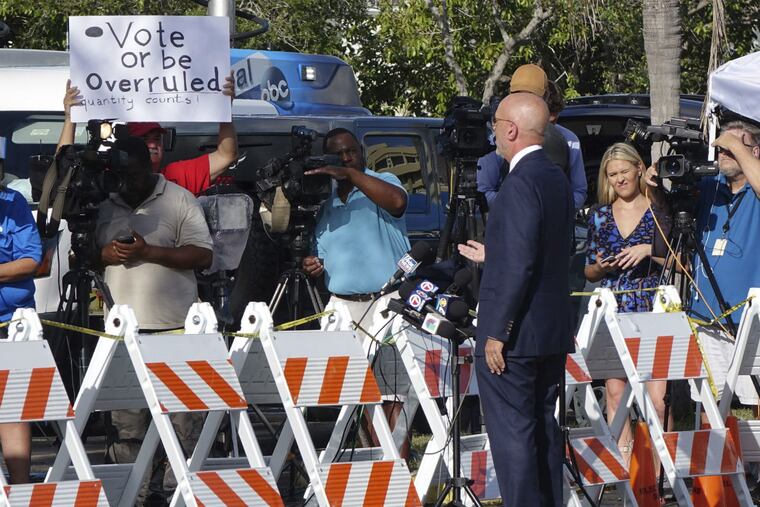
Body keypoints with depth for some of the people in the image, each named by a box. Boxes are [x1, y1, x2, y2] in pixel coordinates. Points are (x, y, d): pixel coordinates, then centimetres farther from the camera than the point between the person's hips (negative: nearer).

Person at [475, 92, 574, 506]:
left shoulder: (521, 183, -18)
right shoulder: (557, 178, 11)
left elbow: (519, 265, -22)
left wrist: (497, 333, -19)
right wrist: (490, 255, 30)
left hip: (513, 335, -10)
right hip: (554, 332, 10)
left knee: (511, 434, -6)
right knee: (543, 429, 14)